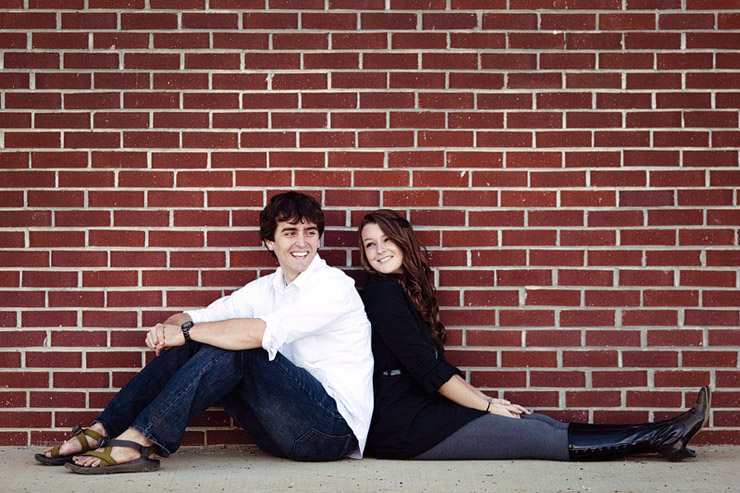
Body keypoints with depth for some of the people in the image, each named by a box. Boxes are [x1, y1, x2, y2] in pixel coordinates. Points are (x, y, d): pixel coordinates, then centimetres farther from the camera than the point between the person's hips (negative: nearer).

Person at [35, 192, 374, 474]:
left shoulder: (334, 286, -10)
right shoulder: (266, 288, 15)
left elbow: (259, 332, -24)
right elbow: (194, 320, 10)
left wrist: (185, 332, -15)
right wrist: (168, 328, -14)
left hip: (336, 428, -7)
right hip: (286, 430, 7)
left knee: (233, 348, -24)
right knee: (190, 345, -3)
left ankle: (139, 441, -28)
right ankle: (101, 432, -8)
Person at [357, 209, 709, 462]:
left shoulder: (403, 291, 19)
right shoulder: (383, 295, -10)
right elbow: (429, 370, -12)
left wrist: (487, 401, 8)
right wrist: (488, 406, -6)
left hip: (422, 410, 9)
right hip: (402, 427, -9)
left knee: (541, 424, -3)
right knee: (534, 435, -11)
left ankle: (658, 436, -7)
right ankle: (657, 438, -11)